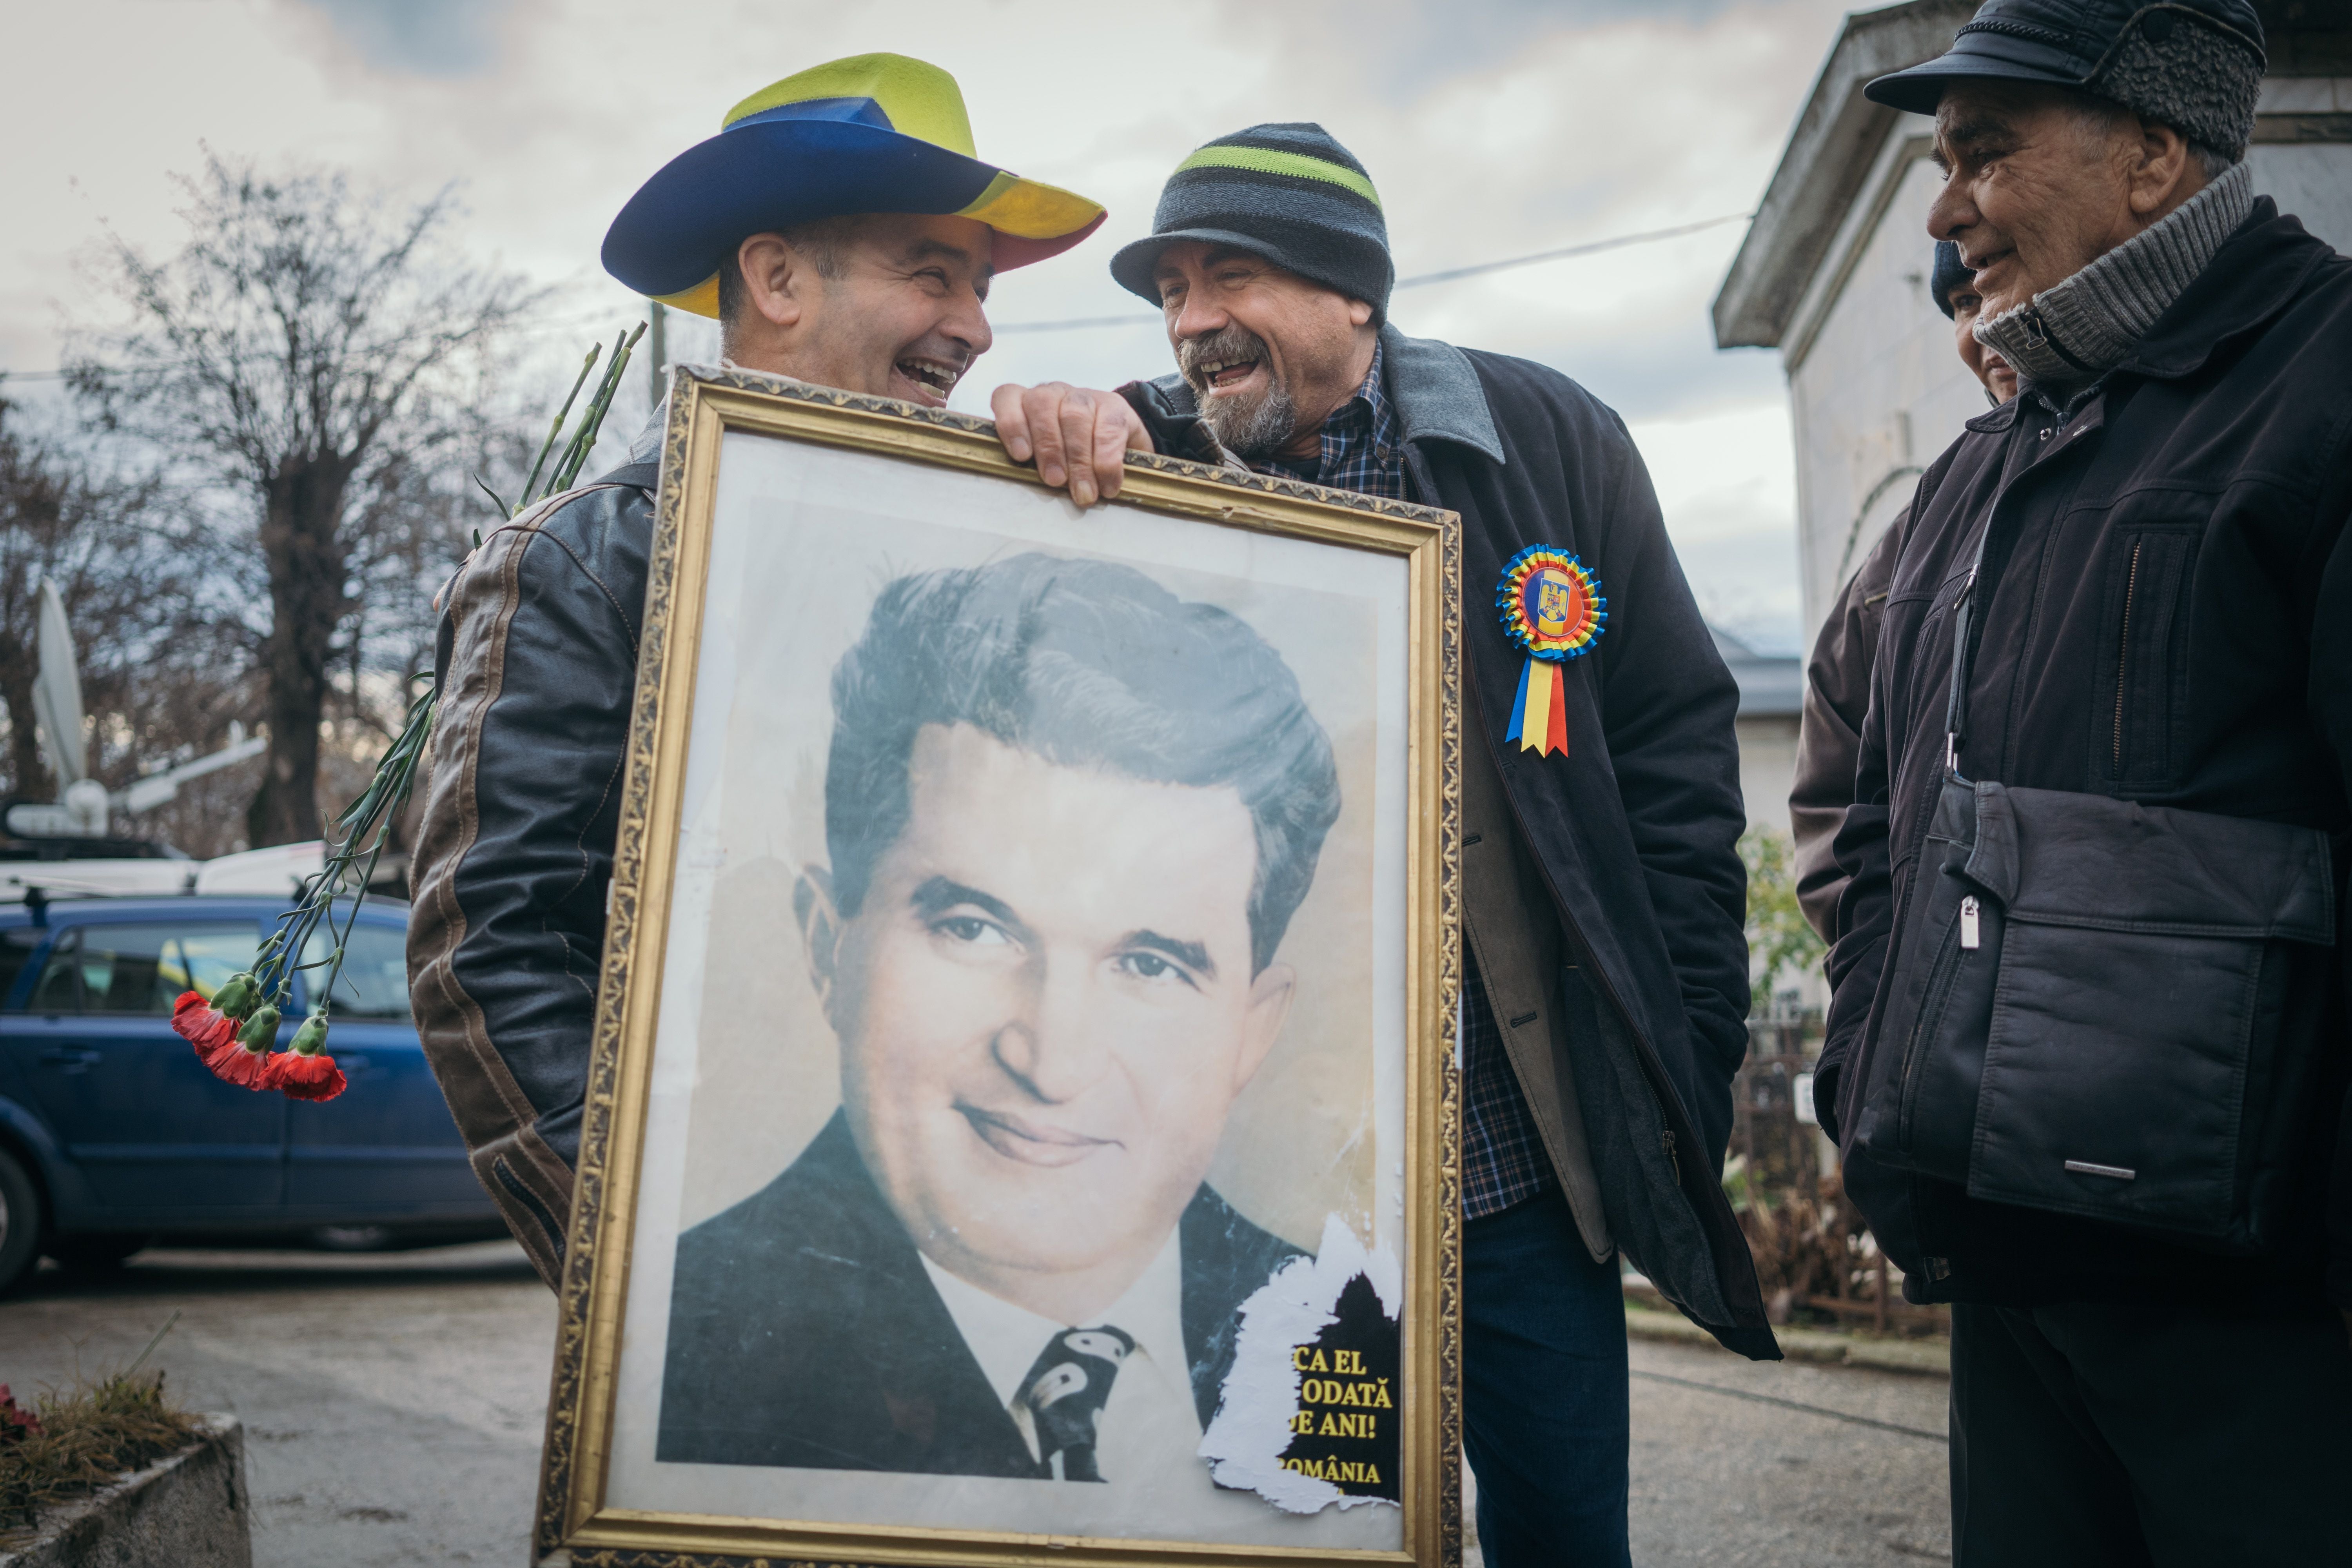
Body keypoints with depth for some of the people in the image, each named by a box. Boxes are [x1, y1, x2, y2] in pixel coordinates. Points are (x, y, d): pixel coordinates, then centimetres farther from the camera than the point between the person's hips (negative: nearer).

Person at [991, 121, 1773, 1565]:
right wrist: (1048, 445, -26)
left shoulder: (1545, 442, 1)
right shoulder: (1145, 459, 2)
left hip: (1522, 1164, 0)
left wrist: (1688, 1079, 0)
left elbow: (1675, 754, 2)